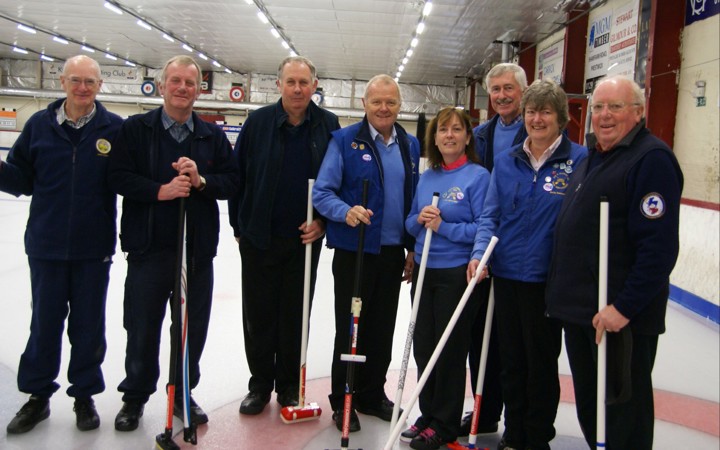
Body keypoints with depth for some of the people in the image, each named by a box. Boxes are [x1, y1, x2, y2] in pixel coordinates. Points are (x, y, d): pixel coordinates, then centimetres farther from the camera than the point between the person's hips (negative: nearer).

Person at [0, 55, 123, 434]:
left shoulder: (114, 129, -4)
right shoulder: (39, 125, 1)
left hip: (94, 248, -1)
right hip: (46, 245, 2)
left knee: (88, 325, 11)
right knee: (45, 322, 13)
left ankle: (84, 395, 28)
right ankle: (38, 396, 31)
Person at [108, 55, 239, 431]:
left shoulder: (213, 136, 7)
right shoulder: (135, 129, 0)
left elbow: (231, 181, 2)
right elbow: (119, 177, -7)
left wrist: (201, 180, -15)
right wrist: (160, 191, -19)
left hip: (199, 250, 2)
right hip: (149, 248, -2)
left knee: (193, 329, 10)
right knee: (142, 328, 9)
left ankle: (184, 394, 29)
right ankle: (135, 396, 28)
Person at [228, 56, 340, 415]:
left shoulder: (328, 126, 0)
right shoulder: (258, 122, -2)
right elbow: (237, 176, 1)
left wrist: (323, 221, -6)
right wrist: (239, 225, 1)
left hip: (305, 239, 0)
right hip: (259, 238, 0)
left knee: (295, 316, 10)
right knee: (258, 315, 8)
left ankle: (289, 385, 25)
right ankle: (260, 385, 25)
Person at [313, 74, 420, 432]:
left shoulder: (411, 146, 8)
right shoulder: (344, 140, -6)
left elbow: (414, 199, 12)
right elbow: (321, 193, -10)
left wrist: (413, 249, 9)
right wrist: (346, 211, -30)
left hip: (393, 253, 5)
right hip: (354, 251, -4)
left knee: (382, 329, 14)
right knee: (349, 329, 5)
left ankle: (372, 395, 30)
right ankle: (342, 401, 21)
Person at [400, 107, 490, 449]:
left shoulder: (478, 176, -9)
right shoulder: (427, 177, 10)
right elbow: (410, 224, 13)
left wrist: (443, 226, -17)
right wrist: (419, 219, -8)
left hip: (458, 275, -6)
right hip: (424, 270, 6)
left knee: (450, 350, 4)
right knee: (423, 346, 11)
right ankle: (428, 415, 29)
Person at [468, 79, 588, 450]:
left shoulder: (579, 160, -6)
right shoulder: (506, 161, 6)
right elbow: (490, 214, 7)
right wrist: (480, 253, -8)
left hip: (547, 278, -4)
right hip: (506, 274, 4)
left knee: (541, 360, 9)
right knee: (510, 359, 14)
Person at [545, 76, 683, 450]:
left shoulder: (652, 158, -14)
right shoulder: (592, 156, 15)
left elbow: (658, 247, -22)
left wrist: (625, 307, -23)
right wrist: (563, 292, 17)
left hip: (623, 316, -9)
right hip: (578, 309, 9)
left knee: (623, 409, 4)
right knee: (588, 405, 20)